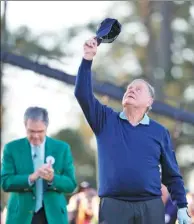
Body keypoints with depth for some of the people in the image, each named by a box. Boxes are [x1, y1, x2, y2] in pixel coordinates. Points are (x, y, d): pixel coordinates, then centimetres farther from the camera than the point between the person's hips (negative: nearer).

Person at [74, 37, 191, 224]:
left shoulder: (159, 132, 11)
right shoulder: (105, 120, 11)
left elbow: (172, 174, 12)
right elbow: (82, 94, -3)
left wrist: (182, 207, 6)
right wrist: (87, 60, -13)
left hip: (151, 206, 1)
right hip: (113, 205, -1)